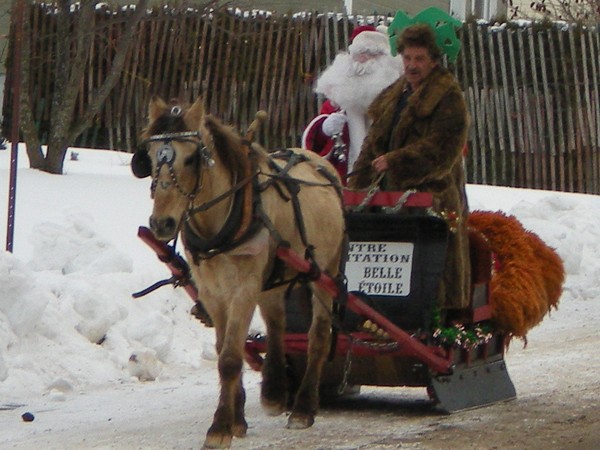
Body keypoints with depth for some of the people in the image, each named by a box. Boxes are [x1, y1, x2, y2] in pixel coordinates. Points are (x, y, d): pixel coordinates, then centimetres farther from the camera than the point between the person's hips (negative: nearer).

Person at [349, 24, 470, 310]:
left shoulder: (448, 99, -4)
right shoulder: (393, 98, 20)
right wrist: (356, 187, 11)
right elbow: (374, 144, 22)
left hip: (432, 198, -7)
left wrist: (395, 162, -16)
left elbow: (441, 150, -13)